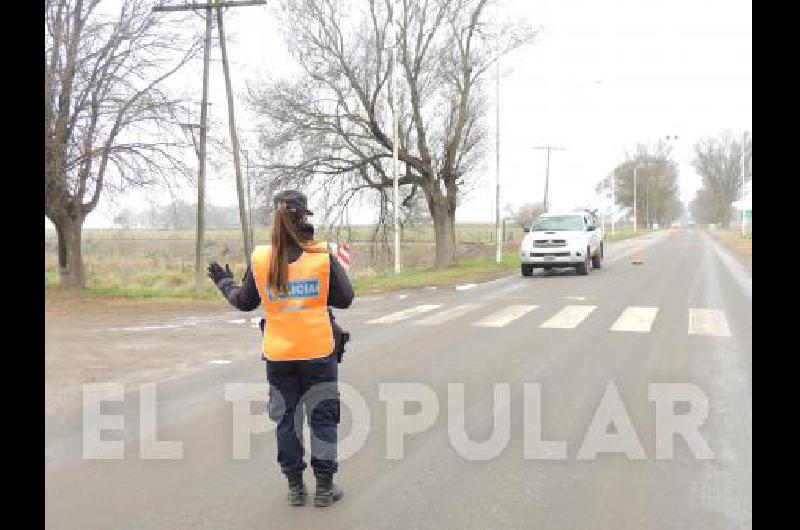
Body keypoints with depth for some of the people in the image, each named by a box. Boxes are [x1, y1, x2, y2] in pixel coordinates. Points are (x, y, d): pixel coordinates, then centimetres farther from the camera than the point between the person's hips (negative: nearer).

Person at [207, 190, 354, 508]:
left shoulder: (260, 259, -6)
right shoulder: (323, 258, -11)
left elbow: (244, 302, 6)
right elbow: (344, 299, -4)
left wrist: (224, 283, 25)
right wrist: (340, 266, 13)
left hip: (278, 354, 2)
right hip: (318, 351, -1)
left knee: (286, 418, 14)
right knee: (323, 416, 11)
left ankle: (295, 487, 20)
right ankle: (324, 487, 15)